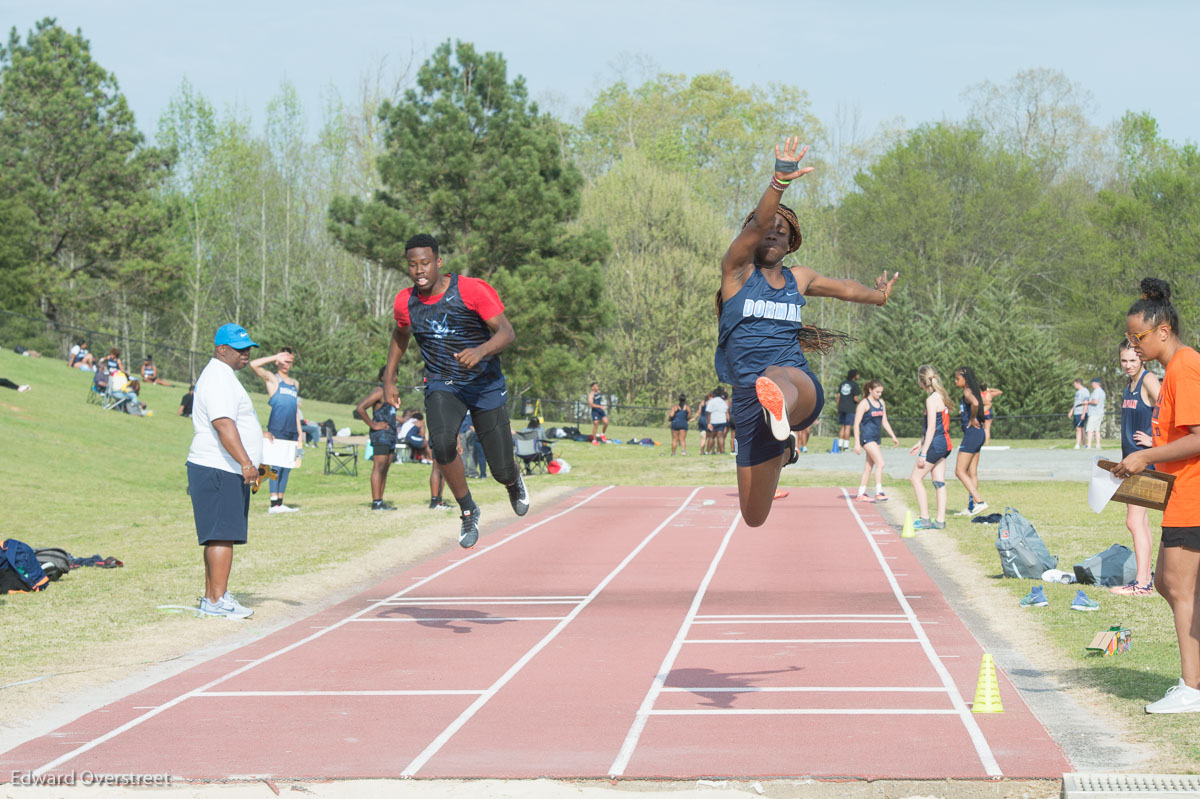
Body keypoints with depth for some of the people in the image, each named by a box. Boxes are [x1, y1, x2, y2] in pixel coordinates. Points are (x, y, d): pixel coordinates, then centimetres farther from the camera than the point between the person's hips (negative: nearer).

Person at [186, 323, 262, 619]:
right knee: (223, 535, -13)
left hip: (226, 472, 11)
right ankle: (218, 600, -14)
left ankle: (211, 598, 15)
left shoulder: (222, 376, 23)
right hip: (219, 471, -11)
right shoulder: (219, 378, -13)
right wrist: (246, 463, -32)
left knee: (220, 536, 12)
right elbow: (223, 425, -25)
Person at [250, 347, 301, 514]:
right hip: (277, 429, -6)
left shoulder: (295, 383, 21)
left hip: (291, 430, 6)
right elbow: (254, 364, -14)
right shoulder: (272, 379, 3)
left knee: (287, 467, 5)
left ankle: (280, 502, 8)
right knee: (276, 465, -10)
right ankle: (274, 503, -12)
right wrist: (276, 357, -11)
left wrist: (299, 433, 20)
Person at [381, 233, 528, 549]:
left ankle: (514, 481, 42)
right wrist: (389, 379, 15)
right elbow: (400, 335, 19)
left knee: (501, 471, 0)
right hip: (441, 385, 2)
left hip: (485, 384, -2)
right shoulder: (406, 302, -3)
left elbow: (506, 331, -19)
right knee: (442, 441, -31)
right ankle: (468, 511, -8)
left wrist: (481, 350, -38)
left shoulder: (472, 290, -17)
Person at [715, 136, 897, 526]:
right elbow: (758, 223, -14)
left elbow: (842, 287, 41)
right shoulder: (737, 270, 5)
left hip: (800, 382, 1)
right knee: (755, 518, 4)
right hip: (747, 394, -1)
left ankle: (780, 403, -79)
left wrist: (879, 295, 58)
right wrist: (779, 182, -30)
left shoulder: (798, 279, 18)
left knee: (783, 377, -40)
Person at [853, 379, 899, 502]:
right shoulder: (864, 404, -9)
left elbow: (884, 421, 22)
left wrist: (893, 436, 15)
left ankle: (860, 494, 15)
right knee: (880, 463, -18)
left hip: (876, 438, 8)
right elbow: (856, 423, -10)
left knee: (869, 467, 9)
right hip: (867, 437, -8)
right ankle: (879, 493, -20)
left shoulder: (881, 403, 13)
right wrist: (857, 443, -15)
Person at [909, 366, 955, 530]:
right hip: (944, 443, 9)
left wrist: (923, 453, -18)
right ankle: (940, 520, 10)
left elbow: (931, 428, -19)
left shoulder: (931, 399, -16)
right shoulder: (941, 396, 12)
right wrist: (921, 443, 26)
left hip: (935, 443, -9)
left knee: (916, 478, -1)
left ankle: (924, 519, -3)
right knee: (939, 482, 10)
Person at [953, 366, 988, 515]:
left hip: (972, 432, -10)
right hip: (978, 434, 10)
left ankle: (980, 502, -15)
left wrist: (972, 419, -21)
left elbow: (975, 403, -36)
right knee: (972, 473, 12)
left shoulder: (967, 392, -15)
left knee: (960, 471, -8)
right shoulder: (974, 391, 14)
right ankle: (972, 506, 15)